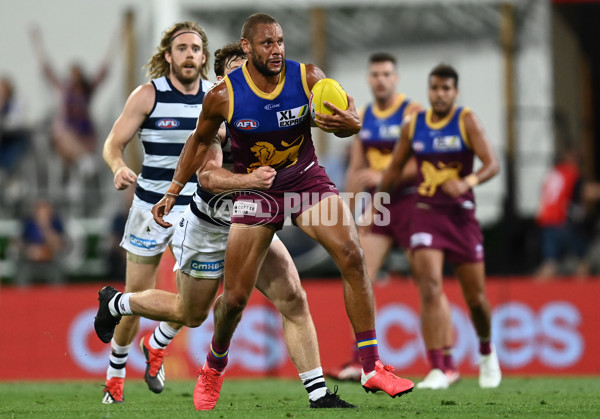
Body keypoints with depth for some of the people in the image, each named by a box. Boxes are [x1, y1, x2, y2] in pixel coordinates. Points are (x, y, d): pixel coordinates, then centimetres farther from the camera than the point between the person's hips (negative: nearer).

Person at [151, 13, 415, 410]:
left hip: (307, 180, 1)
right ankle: (214, 365, 33)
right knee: (235, 298, -1)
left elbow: (350, 117, -5)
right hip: (255, 190, -1)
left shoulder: (308, 77, -14)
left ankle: (372, 367, -19)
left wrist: (348, 122, -30)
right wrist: (173, 193, 2)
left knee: (352, 255, -23)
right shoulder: (224, 95, -16)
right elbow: (200, 141, 3)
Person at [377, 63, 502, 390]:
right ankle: (437, 371, -18)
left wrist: (467, 182, -30)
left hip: (462, 215, -1)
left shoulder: (467, 122, -4)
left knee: (475, 297, 7)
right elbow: (394, 169, 18)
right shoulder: (413, 126, 5)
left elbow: (492, 164, -12)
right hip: (426, 214, 1)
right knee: (431, 290, -16)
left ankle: (486, 352, 37)